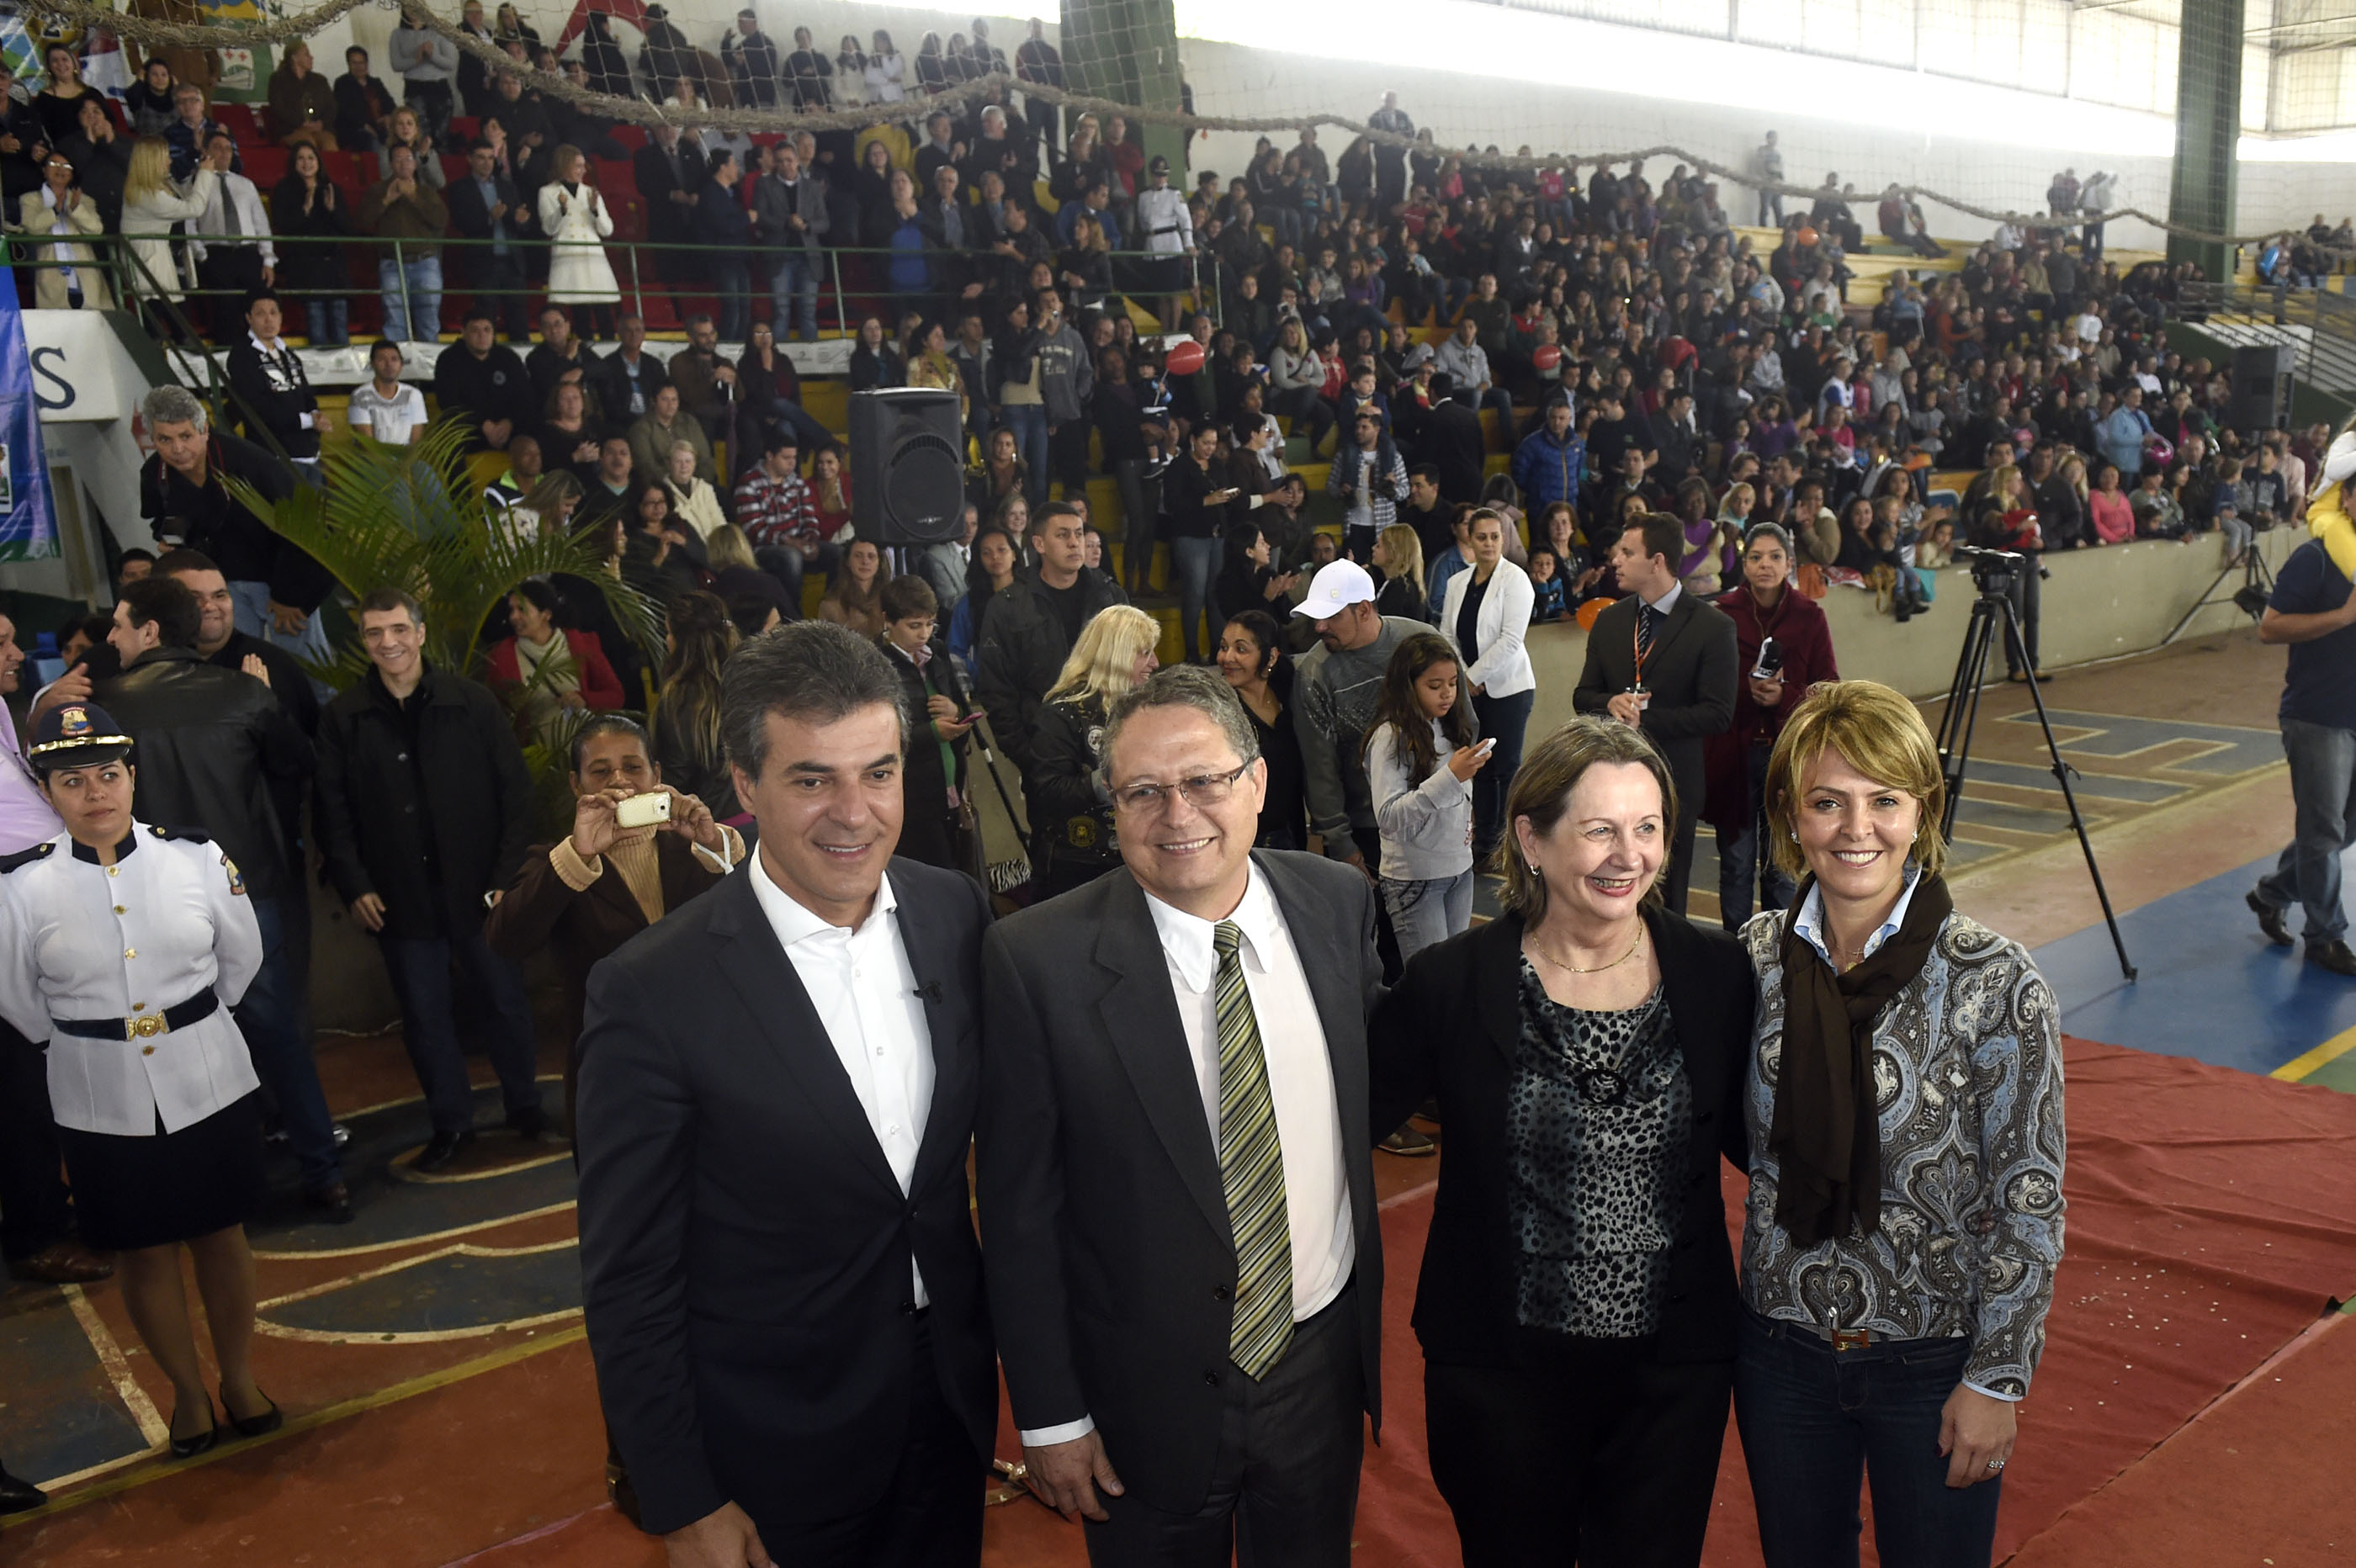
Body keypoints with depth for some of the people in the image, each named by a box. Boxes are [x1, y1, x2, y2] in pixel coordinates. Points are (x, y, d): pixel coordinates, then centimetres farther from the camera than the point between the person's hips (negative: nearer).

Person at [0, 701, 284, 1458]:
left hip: (209, 1086, 1)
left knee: (222, 1235, 14)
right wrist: (81, 1040, 9)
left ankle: (238, 1376, 34)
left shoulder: (197, 859, -10)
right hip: (102, 1104, 0)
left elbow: (240, 957, 5)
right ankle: (187, 1390, 33)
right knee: (144, 1253, 12)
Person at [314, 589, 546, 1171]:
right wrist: (354, 886, -6)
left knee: (507, 998, 9)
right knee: (423, 1013, 9)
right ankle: (450, 1121, 24)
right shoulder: (343, 718, 0)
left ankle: (524, 1105, 28)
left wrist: (506, 875, -8)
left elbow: (515, 790, -2)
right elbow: (333, 812, 3)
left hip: (477, 885, -1)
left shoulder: (472, 702, -4)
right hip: (400, 897, 1)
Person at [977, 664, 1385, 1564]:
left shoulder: (1339, 905, -7)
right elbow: (1019, 1211, -13)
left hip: (1322, 1365, 4)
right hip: (1150, 1398, -3)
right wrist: (1050, 1416, -8)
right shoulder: (1036, 960, -19)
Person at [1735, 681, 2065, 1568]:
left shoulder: (1996, 984, -17)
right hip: (1781, 1346, 3)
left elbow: (2030, 1202, -12)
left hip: (1935, 1357, -3)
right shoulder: (1753, 959, -5)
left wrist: (1997, 1378, -10)